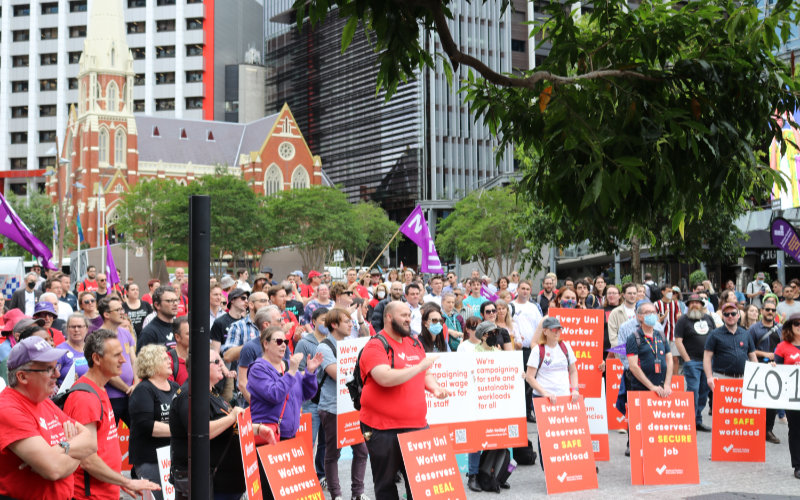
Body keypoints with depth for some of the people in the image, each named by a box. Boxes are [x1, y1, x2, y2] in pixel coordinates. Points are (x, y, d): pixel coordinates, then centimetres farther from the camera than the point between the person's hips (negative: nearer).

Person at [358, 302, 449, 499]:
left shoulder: (415, 343, 14)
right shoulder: (375, 346, -9)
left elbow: (425, 374, 27)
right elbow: (385, 378, -25)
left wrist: (435, 388, 6)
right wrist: (419, 366, -19)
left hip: (417, 424, 6)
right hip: (383, 428, -6)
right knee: (385, 483, 5)